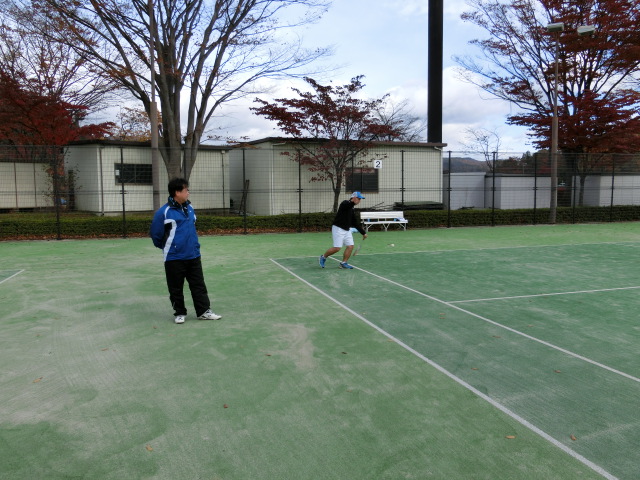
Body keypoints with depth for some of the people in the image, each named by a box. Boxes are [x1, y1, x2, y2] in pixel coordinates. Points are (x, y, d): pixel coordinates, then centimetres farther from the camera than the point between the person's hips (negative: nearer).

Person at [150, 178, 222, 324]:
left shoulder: (189, 208, 7)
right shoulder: (164, 212, -13)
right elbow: (156, 235, -5)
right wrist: (167, 248, 9)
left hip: (193, 256, 5)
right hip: (174, 258, -5)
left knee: (199, 285, 8)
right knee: (176, 288, 7)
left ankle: (204, 311, 16)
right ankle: (179, 313, 22)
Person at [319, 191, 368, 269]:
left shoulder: (352, 209, 15)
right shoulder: (345, 203, -10)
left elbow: (355, 223, 21)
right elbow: (347, 205, -38)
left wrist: (363, 233, 20)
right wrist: (353, 202, -59)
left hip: (347, 230, 8)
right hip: (338, 228, -8)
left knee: (350, 246, -2)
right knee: (337, 248, -9)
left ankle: (344, 263, 10)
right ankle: (323, 257, 13)